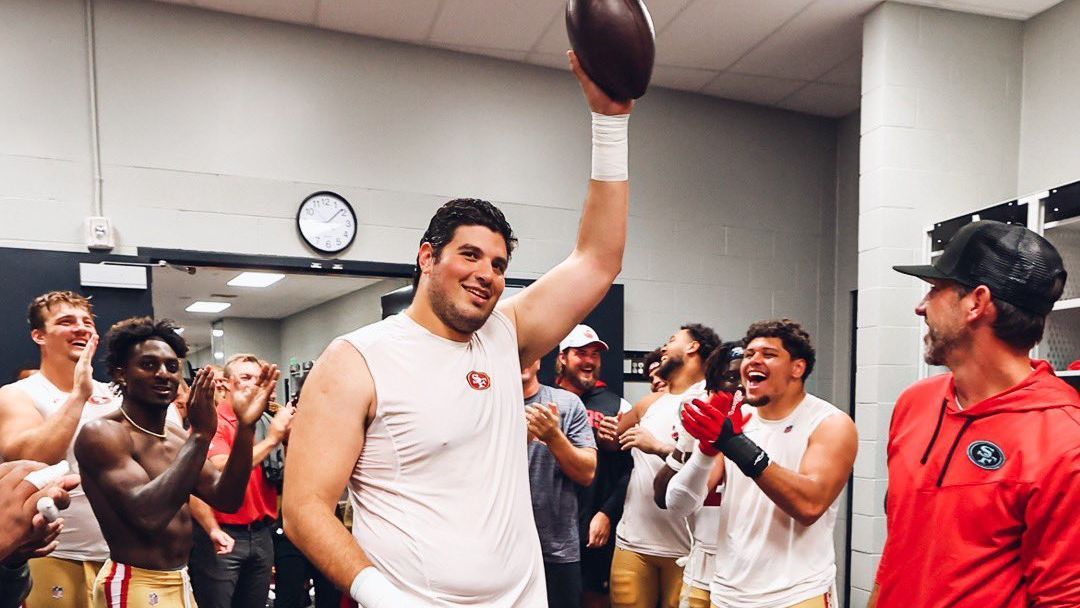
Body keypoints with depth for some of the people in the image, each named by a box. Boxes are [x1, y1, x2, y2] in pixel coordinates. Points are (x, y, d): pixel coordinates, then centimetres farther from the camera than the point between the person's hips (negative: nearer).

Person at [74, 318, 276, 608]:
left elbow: (227, 499, -2)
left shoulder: (179, 438, 8)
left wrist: (245, 427, -12)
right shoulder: (102, 433, -15)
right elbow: (147, 514, -28)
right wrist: (201, 435, -29)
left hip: (180, 582, 8)